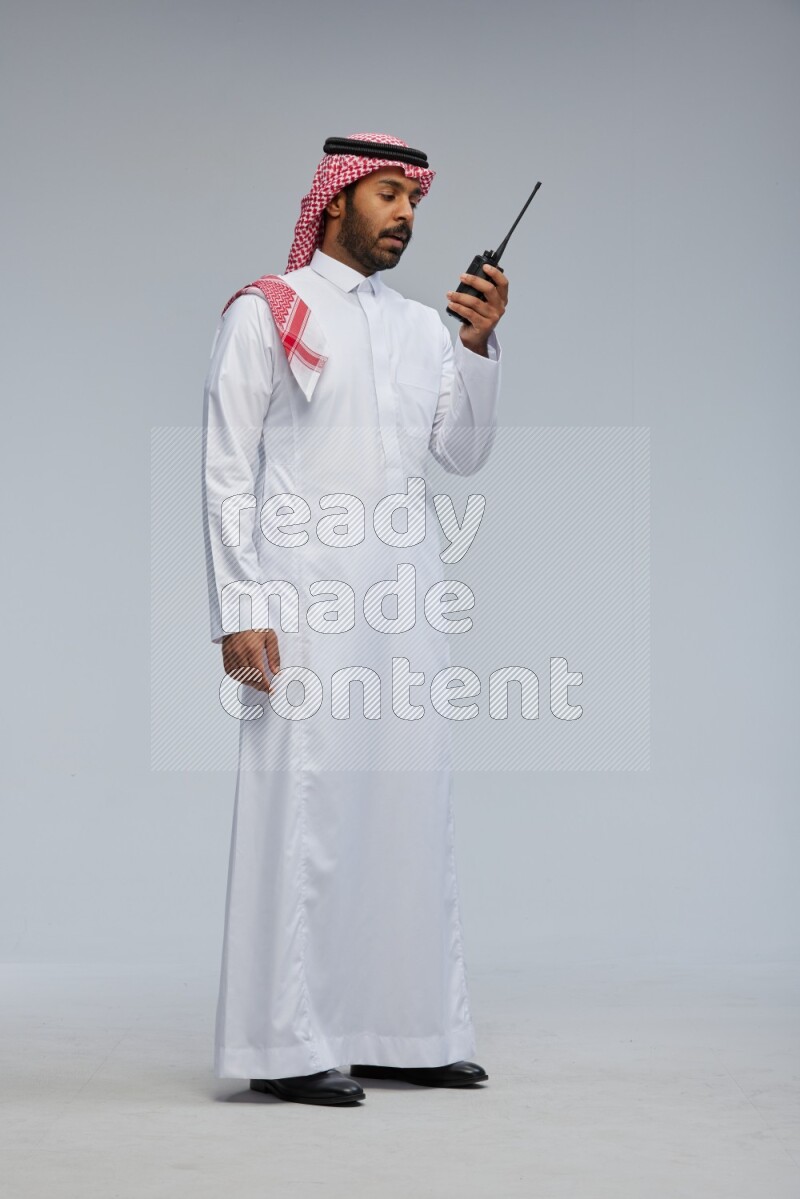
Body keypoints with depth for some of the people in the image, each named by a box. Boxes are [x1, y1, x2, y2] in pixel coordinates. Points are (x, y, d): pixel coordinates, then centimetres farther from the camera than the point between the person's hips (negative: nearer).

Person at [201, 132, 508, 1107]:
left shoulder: (422, 326, 18)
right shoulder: (264, 313, 2)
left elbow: (464, 454, 10)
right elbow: (226, 469, -4)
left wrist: (481, 346, -3)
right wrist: (238, 607, -12)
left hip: (403, 596, 6)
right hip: (303, 596, -6)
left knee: (408, 805, 7)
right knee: (302, 806, -8)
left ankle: (400, 1032, 15)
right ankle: (287, 1047, -2)